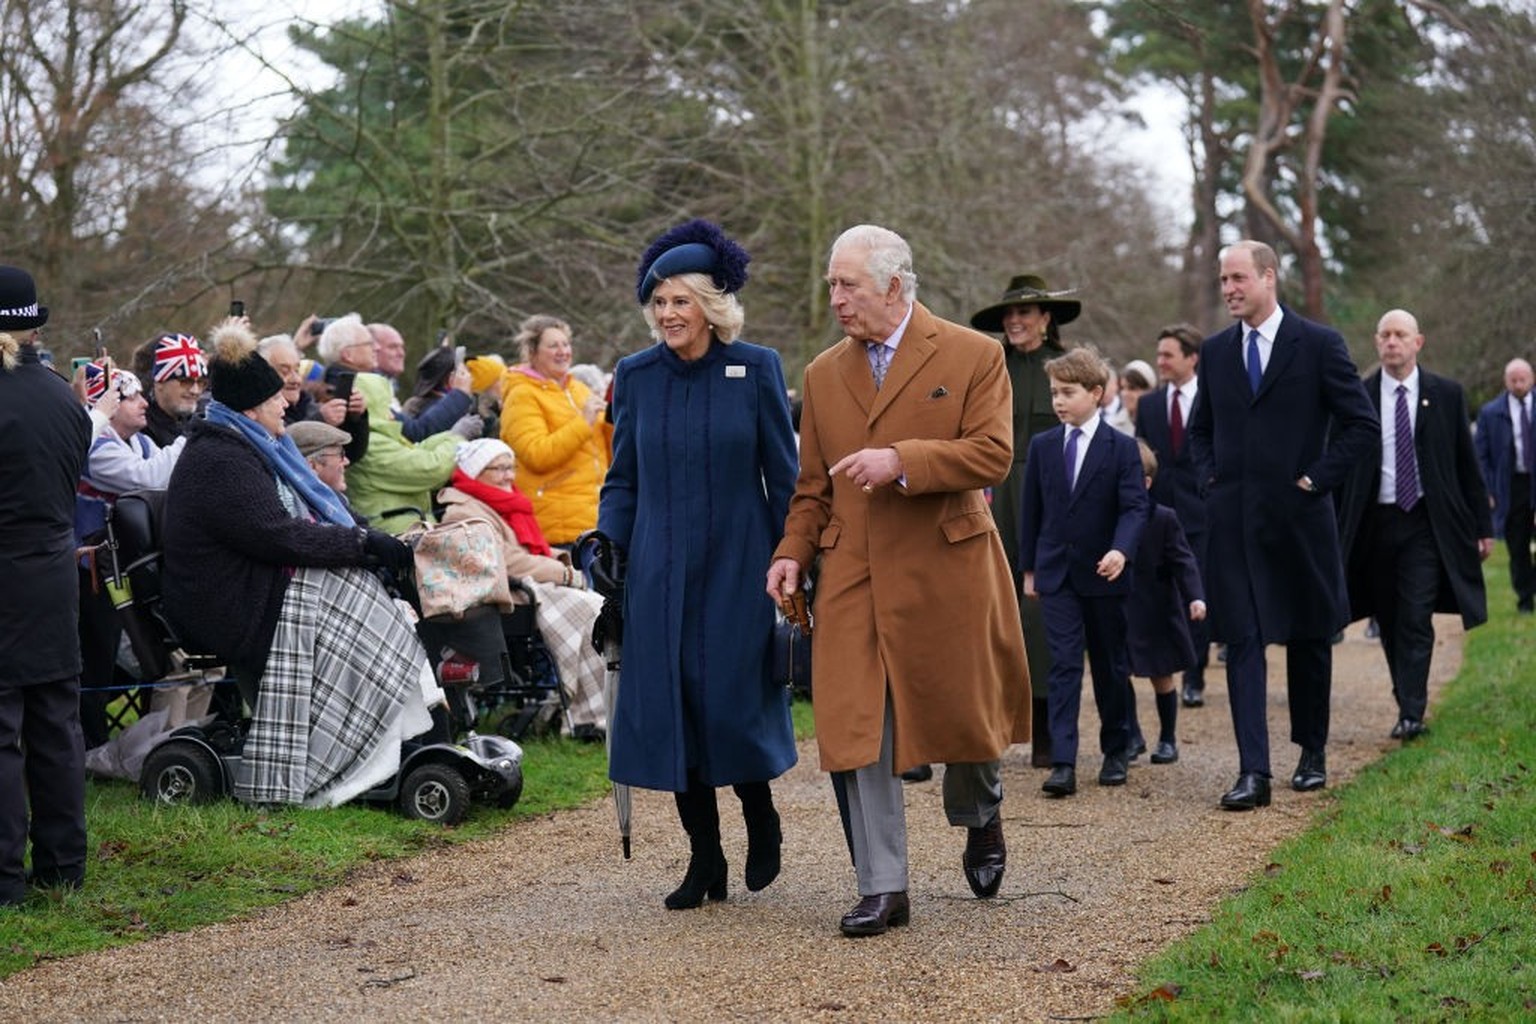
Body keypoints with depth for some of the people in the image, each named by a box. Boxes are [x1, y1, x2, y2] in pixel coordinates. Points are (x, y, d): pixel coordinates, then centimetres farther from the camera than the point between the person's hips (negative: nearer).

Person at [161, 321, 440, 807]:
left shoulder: (232, 448, 16)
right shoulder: (220, 462, -19)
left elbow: (305, 516, 19)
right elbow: (279, 537, -24)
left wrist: (364, 534, 5)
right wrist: (362, 542, -17)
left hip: (248, 588, 10)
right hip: (230, 607, -10)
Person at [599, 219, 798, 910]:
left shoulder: (755, 369, -2)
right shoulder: (636, 375, 4)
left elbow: (783, 473, 1)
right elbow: (623, 479, 10)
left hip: (737, 566, -2)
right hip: (661, 567, 3)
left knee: (735, 704, -3)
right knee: (669, 707, 0)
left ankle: (762, 820, 26)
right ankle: (704, 859, 12)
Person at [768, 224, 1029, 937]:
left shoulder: (973, 356, -2)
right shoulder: (823, 376, 12)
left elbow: (992, 455, -10)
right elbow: (813, 486, 15)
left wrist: (902, 461, -20)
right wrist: (793, 551, -1)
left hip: (947, 569, -3)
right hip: (854, 579, 3)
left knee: (963, 711, 8)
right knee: (859, 730, -3)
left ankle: (979, 819, 40)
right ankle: (882, 887, 4)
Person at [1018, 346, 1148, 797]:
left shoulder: (1122, 448, -3)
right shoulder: (1042, 446, 6)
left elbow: (1135, 506, -11)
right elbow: (1031, 510, 10)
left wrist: (1121, 549, -29)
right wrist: (1028, 569, 9)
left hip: (1104, 574, -1)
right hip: (1056, 574, 1)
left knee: (1110, 666, 11)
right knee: (1064, 665, -7)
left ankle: (1115, 751, 26)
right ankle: (1063, 763, -12)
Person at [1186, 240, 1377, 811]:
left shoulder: (1318, 345, -4)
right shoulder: (1215, 352, 9)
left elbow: (1362, 424, -3)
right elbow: (1199, 428, 21)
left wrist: (1317, 479, -8)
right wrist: (1210, 479, 6)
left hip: (1299, 515, -2)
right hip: (1233, 519, 3)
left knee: (1309, 638, 11)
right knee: (1242, 642, -5)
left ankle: (1312, 753, 28)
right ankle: (1253, 772, -7)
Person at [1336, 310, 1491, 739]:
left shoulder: (1446, 395, 3)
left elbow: (1467, 463, 7)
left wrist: (1483, 524, 5)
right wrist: (1334, 531, 1)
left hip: (1427, 523, -2)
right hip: (1375, 523, 2)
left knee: (1416, 619, -10)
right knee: (1389, 623, 8)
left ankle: (1411, 714, -10)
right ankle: (1409, 702, 22)